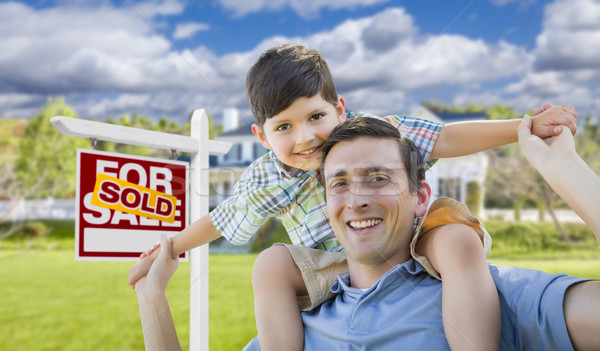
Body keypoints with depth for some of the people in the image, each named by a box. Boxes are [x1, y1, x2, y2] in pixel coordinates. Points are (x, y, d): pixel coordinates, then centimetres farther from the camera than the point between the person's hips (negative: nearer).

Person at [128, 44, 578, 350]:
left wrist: (527, 126, -21)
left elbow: (445, 139, -13)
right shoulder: (263, 181, -4)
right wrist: (171, 247, 23)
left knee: (460, 239, -32)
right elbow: (223, 219, 14)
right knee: (272, 264, -23)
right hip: (337, 279, 2)